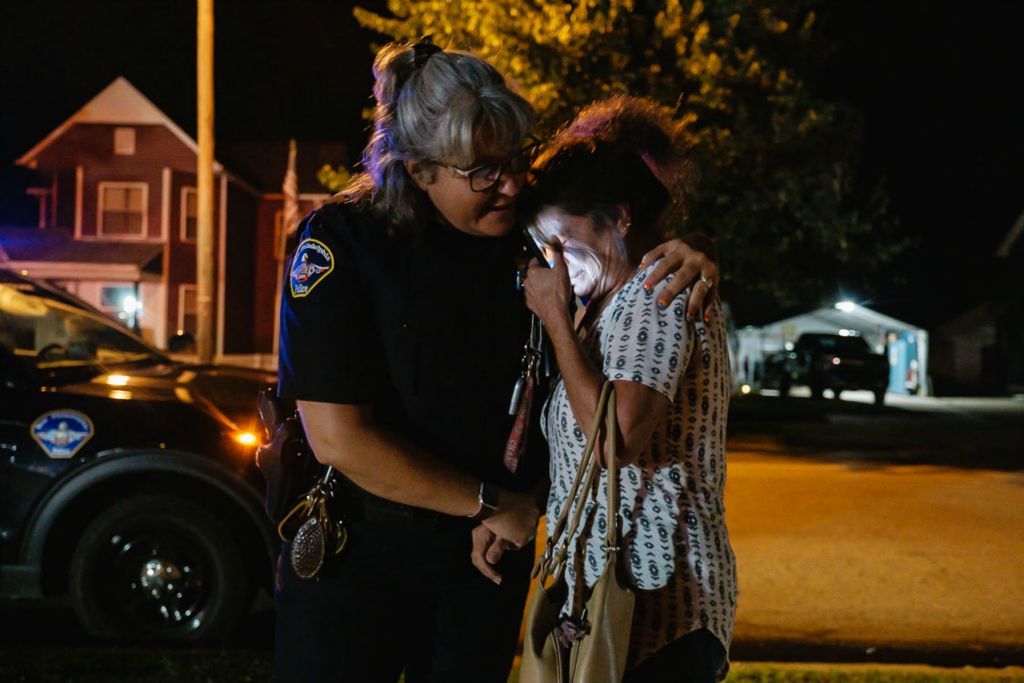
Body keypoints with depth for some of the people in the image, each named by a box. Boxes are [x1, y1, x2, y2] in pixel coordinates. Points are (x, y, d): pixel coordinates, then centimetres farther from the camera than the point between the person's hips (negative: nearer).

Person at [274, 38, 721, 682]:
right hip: (358, 549, -3)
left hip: (491, 546, 4)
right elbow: (339, 437, -20)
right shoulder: (341, 242, -16)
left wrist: (677, 255, -11)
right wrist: (491, 503, -14)